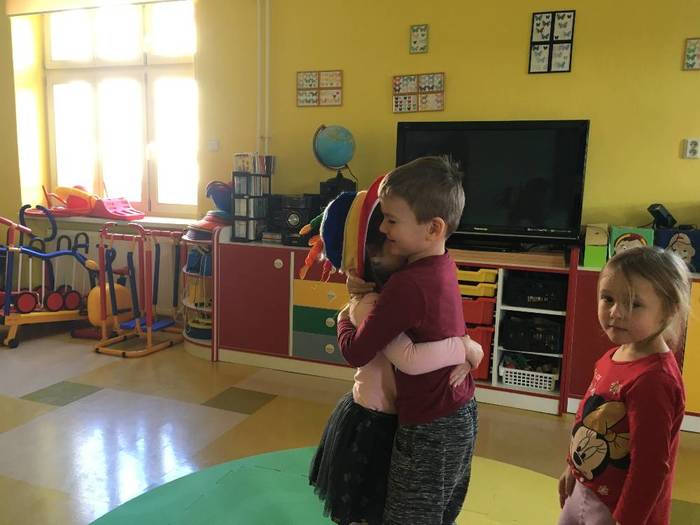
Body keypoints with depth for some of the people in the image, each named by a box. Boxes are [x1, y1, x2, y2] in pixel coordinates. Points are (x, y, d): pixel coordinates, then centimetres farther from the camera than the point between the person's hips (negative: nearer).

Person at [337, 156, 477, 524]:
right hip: (462, 415, 8)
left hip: (429, 431, -8)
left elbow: (355, 353, -21)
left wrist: (344, 316, -2)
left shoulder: (408, 284, -28)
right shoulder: (443, 265, -2)